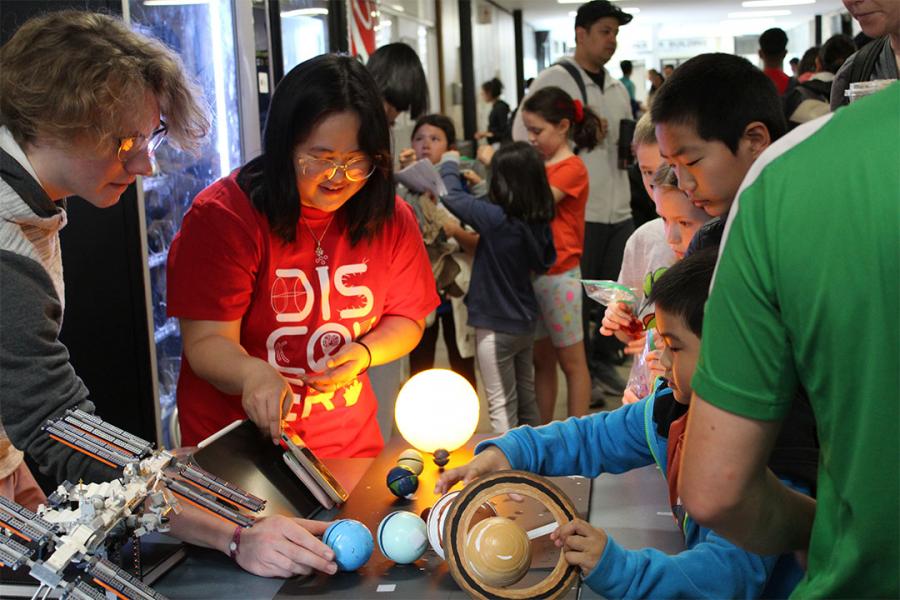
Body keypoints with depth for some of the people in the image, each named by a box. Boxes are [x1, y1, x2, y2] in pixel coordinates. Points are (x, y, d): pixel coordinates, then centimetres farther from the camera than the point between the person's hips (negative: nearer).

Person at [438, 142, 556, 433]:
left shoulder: (496, 219, -23)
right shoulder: (539, 222, -4)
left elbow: (451, 196, -17)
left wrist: (450, 163, 5)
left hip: (496, 327, -7)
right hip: (525, 323, 7)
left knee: (502, 406, 2)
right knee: (526, 398, 19)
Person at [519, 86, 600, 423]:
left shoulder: (571, 168, -11)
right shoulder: (538, 165, 11)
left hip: (559, 276, -7)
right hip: (532, 274, 7)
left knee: (571, 360, 4)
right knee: (541, 359, 14)